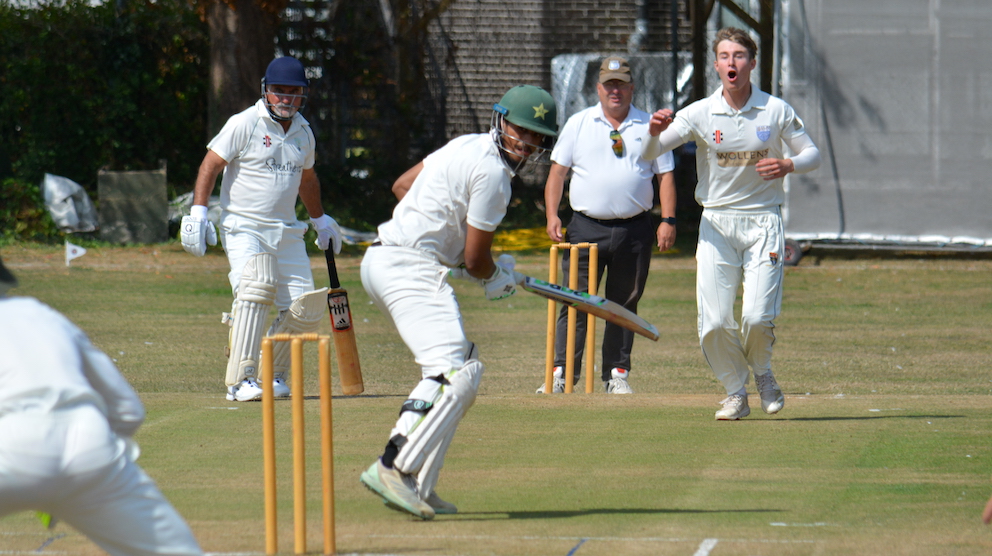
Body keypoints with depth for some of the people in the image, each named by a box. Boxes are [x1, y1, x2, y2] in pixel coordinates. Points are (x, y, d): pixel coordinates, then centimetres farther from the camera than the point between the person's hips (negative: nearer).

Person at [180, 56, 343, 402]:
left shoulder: (303, 133, 12)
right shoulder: (245, 124, -7)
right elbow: (211, 165, -8)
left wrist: (320, 220, 39)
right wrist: (198, 213, -18)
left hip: (286, 231, 6)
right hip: (244, 228, -6)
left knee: (306, 310, -2)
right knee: (253, 292, -27)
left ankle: (274, 375, 17)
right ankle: (241, 380, -25)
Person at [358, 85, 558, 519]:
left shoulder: (468, 145, 17)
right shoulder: (491, 172, -13)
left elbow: (403, 185, 29)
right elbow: (476, 261, -10)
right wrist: (500, 278, 14)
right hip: (411, 267, -11)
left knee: (464, 367, 16)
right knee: (455, 372, -22)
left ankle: (418, 487, 9)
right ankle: (393, 468, -33)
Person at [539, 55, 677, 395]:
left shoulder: (649, 126, 9)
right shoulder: (578, 124, 8)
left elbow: (665, 174, 8)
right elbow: (558, 171, 7)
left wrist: (668, 220, -2)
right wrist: (552, 215, -5)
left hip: (634, 230, 1)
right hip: (586, 227, -1)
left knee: (624, 304, 6)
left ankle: (617, 374, 13)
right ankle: (561, 373, -7)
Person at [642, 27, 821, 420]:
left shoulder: (776, 111, -1)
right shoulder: (699, 113, -2)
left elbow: (812, 154, 7)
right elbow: (648, 153, -8)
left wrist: (788, 164, -15)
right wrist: (655, 132, -31)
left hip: (763, 221, -1)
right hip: (717, 223, 1)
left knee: (757, 317, -15)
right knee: (714, 323, -7)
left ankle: (762, 373, 18)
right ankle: (736, 393, 16)